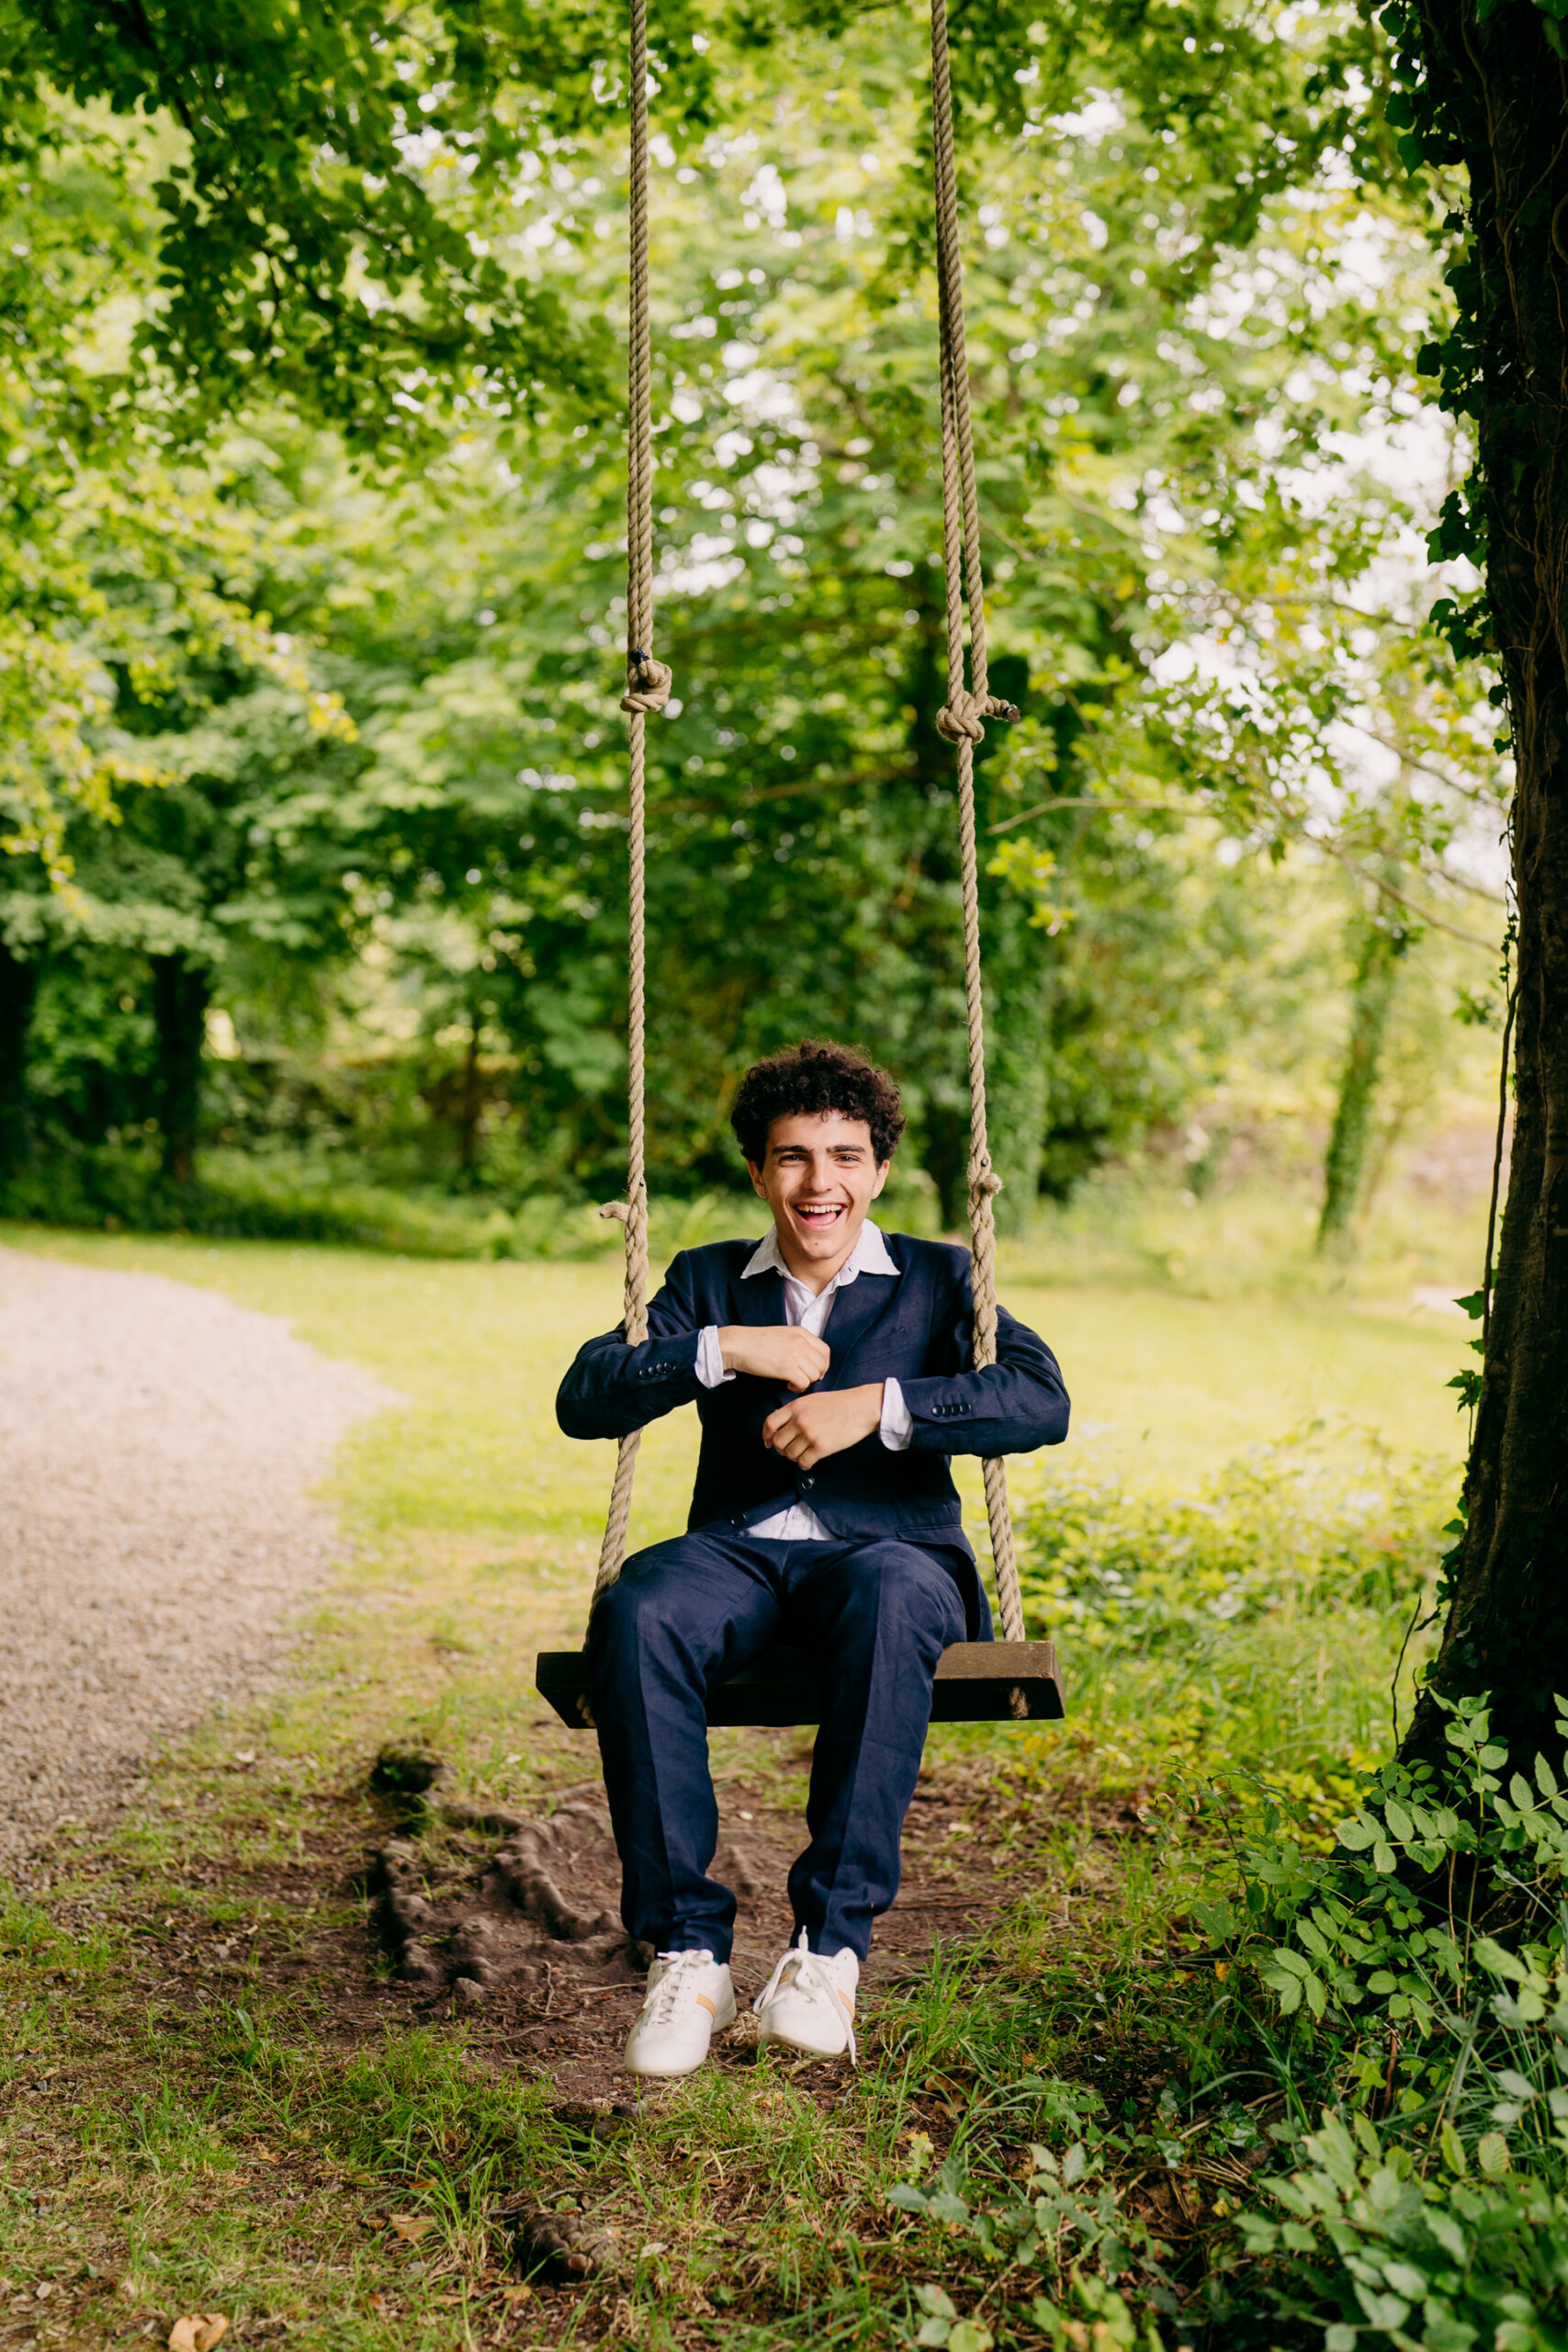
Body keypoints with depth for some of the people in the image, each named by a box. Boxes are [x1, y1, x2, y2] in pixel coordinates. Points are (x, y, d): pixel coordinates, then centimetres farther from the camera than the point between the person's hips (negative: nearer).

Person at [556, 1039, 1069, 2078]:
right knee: (636, 1611, -33)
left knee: (892, 1602, -39)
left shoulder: (937, 1279, 14)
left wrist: (877, 1406, -15)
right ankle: (689, 1949, -26)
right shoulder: (709, 1282, 20)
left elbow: (1042, 1401, -4)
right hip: (738, 1551, 2)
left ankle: (831, 1943, -31)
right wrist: (725, 1351, -7)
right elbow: (582, 1400, 6)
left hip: (887, 1547, -2)